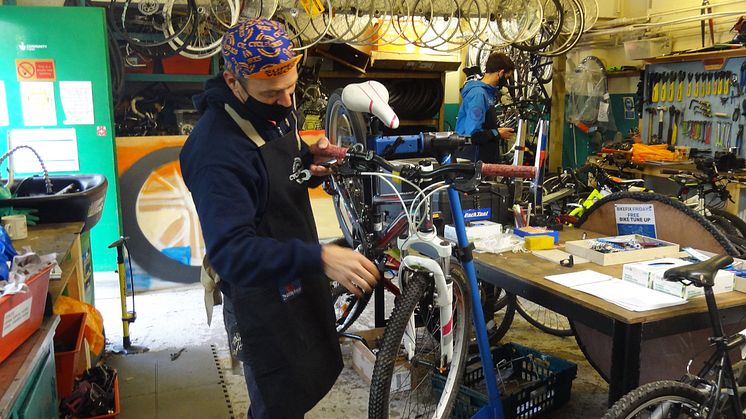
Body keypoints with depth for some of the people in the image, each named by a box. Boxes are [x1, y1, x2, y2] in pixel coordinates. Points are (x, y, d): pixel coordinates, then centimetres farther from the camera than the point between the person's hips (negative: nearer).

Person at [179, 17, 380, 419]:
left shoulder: (277, 110, -2)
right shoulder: (217, 150, -31)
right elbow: (232, 253, -37)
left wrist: (312, 165, -7)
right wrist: (319, 257, -48)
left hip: (299, 269, 9)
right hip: (262, 289, -9)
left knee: (317, 369, 27)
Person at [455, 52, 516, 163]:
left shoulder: (487, 92, 13)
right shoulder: (478, 93, -17)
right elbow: (473, 134, -26)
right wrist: (498, 134, -12)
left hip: (486, 160, 10)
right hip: (474, 161, -10)